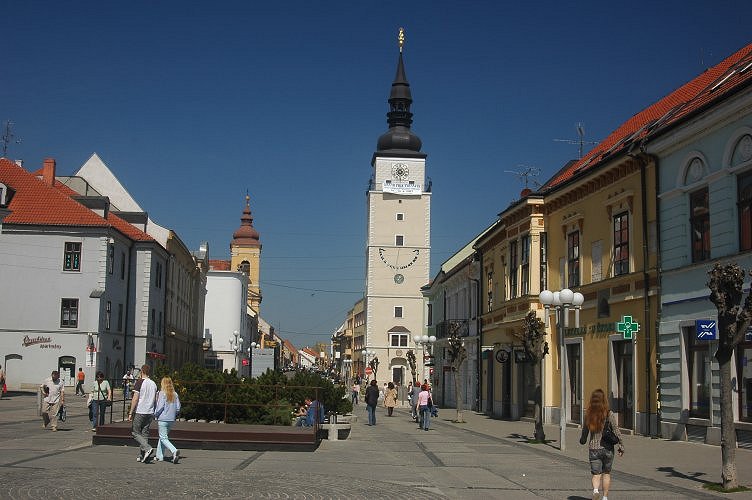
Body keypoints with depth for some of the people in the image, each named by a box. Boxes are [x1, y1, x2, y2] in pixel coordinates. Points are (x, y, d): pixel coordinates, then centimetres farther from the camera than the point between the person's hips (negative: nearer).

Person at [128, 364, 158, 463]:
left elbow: (135, 399, -13)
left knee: (135, 432, 2)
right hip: (150, 413, 6)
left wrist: (131, 413, -9)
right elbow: (156, 400, 13)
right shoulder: (153, 384, 9)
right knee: (145, 434, 11)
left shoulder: (140, 383, -9)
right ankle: (142, 456, 10)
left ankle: (147, 448, -17)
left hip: (139, 412, -6)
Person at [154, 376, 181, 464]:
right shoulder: (175, 394, 6)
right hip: (172, 420, 6)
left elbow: (160, 406, -15)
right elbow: (178, 408, 5)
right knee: (163, 437, 19)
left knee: (163, 438, -4)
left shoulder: (162, 393, -10)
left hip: (162, 419, -6)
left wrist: (155, 415, 0)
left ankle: (174, 451, -25)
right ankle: (160, 456, 21)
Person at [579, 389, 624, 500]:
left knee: (596, 474, 5)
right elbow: (616, 431, -10)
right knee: (606, 474, 16)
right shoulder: (609, 414, -10)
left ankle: (595, 490, -22)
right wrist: (621, 446, 0)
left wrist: (582, 440, 30)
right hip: (607, 448, -1)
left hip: (593, 448, 1)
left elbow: (585, 431, 9)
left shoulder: (588, 415, -3)